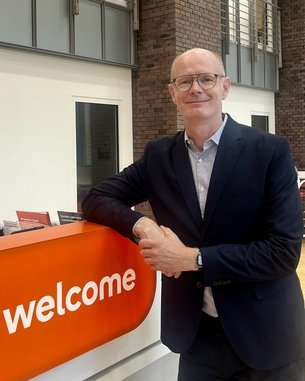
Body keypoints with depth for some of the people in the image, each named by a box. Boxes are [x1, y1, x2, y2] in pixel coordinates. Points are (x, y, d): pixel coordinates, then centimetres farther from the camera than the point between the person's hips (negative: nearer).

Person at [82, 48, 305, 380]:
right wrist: (143, 225, -16)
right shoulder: (158, 155, 0)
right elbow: (95, 199, 3)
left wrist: (192, 258, -19)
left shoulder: (270, 151, -11)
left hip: (265, 334, -2)